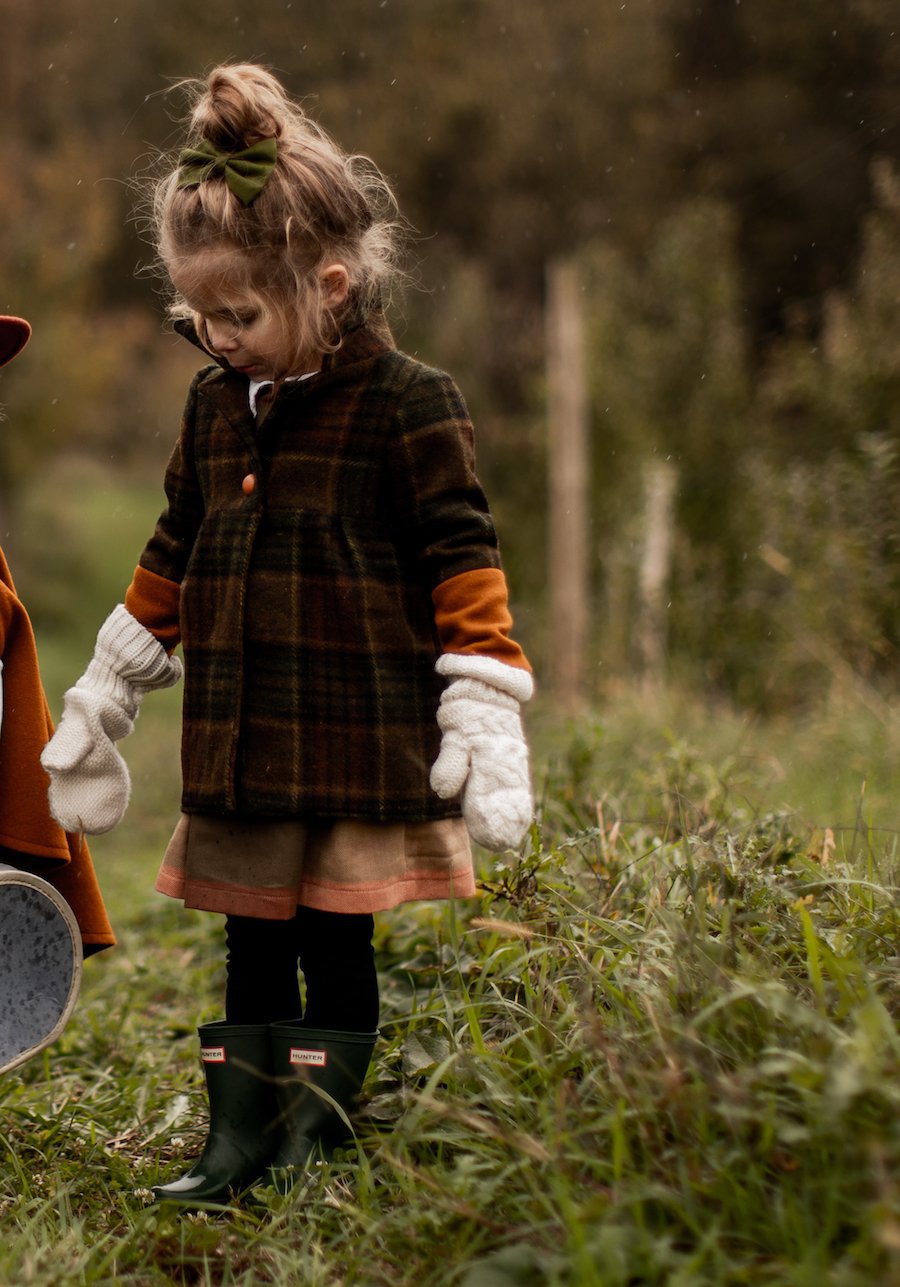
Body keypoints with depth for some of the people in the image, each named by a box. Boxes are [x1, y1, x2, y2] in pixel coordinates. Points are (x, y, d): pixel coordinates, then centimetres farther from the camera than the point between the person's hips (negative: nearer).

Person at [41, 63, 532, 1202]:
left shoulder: (408, 406, -8)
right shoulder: (216, 405, 11)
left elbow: (462, 563, -8)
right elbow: (173, 560, 20)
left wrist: (483, 719, -13)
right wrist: (104, 698, 22)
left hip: (366, 743, -5)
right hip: (241, 747, 6)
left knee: (339, 950, 3)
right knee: (251, 950, 11)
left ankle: (315, 1145, 14)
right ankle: (236, 1141, 20)